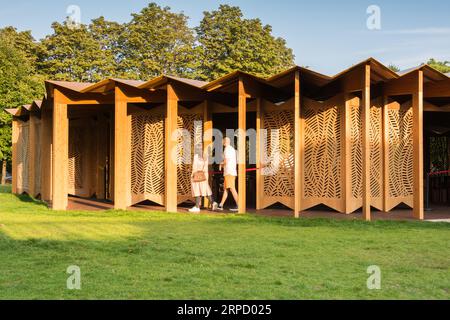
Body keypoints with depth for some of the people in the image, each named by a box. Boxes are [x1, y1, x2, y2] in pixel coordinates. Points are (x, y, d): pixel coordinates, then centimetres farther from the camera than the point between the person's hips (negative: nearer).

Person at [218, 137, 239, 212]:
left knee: (232, 188, -11)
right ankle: (221, 205, 13)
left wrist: (221, 165, 3)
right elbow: (235, 161, 23)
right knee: (225, 188, 11)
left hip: (229, 172, -10)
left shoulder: (227, 149, -10)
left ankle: (238, 205, -16)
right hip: (233, 171, 10)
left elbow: (226, 161, -18)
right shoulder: (233, 149, 20)